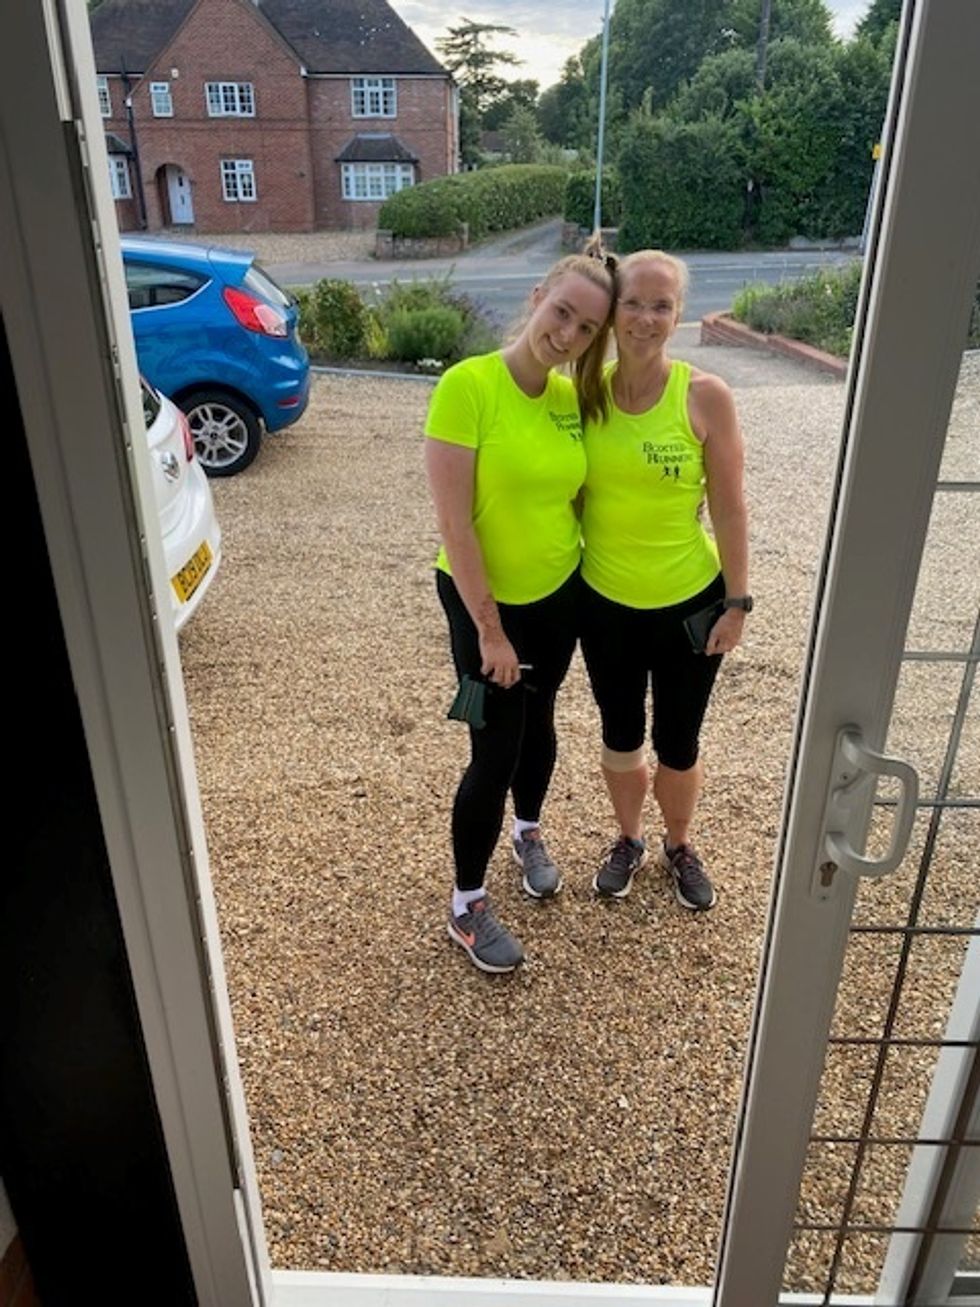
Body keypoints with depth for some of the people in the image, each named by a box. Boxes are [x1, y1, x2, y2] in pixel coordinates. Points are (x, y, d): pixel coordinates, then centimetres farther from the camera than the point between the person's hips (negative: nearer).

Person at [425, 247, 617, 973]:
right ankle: (467, 906, 23)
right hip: (485, 600, -5)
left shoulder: (575, 397, -3)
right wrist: (490, 630, -20)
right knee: (494, 751, 2)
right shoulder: (467, 386, -21)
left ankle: (529, 834, 50)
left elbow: (575, 496, 8)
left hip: (560, 593, 5)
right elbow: (453, 524, -22)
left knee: (538, 724, 22)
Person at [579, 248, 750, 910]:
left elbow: (729, 508, -8)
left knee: (678, 742, 14)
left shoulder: (706, 395, -13)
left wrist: (737, 601, -7)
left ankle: (680, 846, 42)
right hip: (605, 602, 2)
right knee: (620, 735, 19)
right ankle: (629, 839, 44)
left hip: (690, 602, -2)